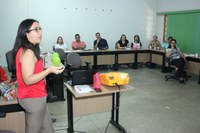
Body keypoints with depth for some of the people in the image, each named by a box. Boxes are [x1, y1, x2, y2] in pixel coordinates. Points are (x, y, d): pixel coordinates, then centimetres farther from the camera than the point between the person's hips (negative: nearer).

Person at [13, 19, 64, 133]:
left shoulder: (29, 51, 11)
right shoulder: (27, 52, -21)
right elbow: (28, 80, -25)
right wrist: (49, 70, -31)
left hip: (34, 96, 10)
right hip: (33, 98, -10)